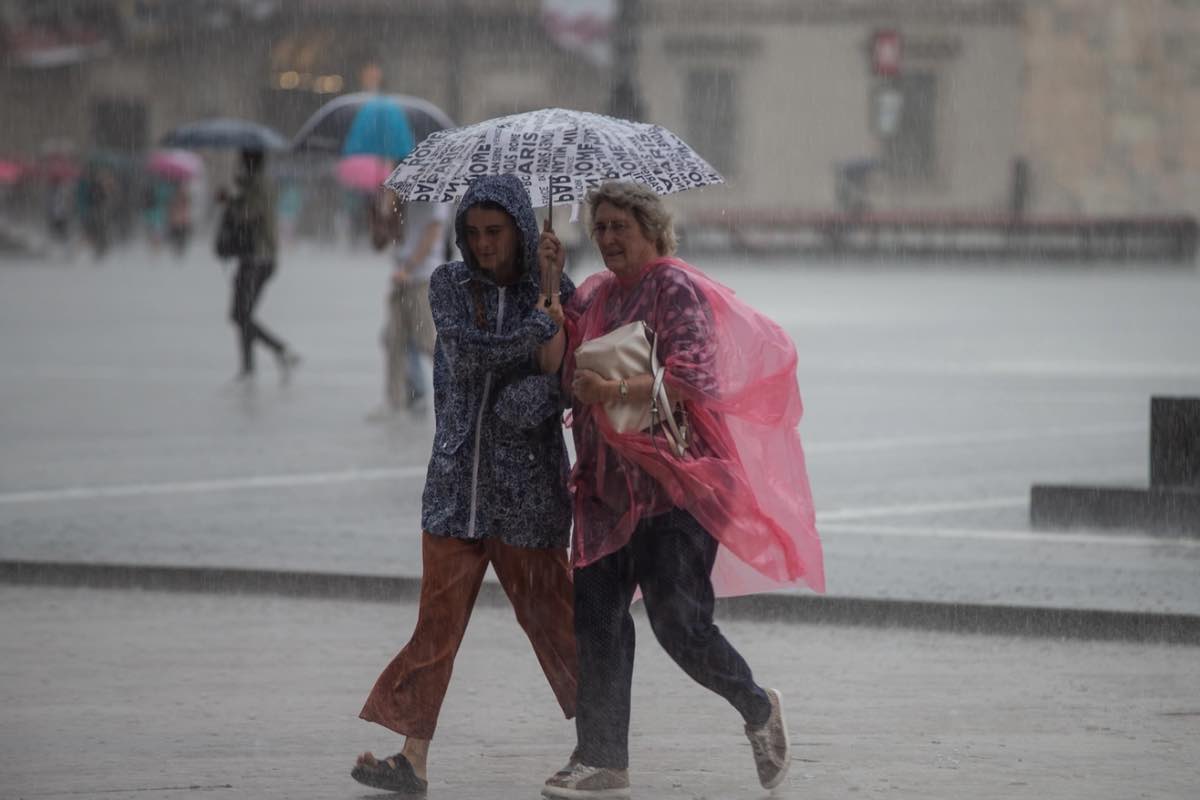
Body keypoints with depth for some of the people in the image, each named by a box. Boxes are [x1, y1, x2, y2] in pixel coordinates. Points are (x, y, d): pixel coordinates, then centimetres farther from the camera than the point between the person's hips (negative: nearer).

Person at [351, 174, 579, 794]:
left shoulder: (554, 295, 2)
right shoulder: (450, 284, 6)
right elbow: (466, 349, -11)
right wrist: (539, 332, -12)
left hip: (527, 492, -2)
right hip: (457, 481, 2)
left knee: (551, 621, -1)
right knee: (437, 623, 2)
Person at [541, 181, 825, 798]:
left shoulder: (678, 290, -7)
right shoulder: (594, 295, 16)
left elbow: (691, 378, -17)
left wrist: (616, 391, -24)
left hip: (675, 483, -7)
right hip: (608, 487, 7)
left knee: (678, 622, -11)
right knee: (596, 620, 1)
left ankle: (758, 710, 15)